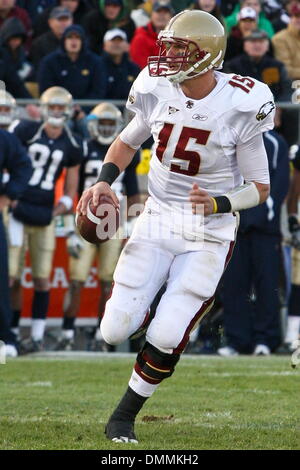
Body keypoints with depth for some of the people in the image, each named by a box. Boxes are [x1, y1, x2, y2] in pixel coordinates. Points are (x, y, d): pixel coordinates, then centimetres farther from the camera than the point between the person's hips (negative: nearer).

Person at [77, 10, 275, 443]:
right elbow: (127, 142, 14)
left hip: (209, 233, -3)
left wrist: (218, 204, -25)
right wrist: (104, 181, -4)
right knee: (115, 332, -4)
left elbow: (259, 188, -7)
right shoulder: (158, 91, -7)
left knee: (166, 339, -12)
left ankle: (124, 416, 13)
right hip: (157, 221, 3)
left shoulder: (240, 108, -17)